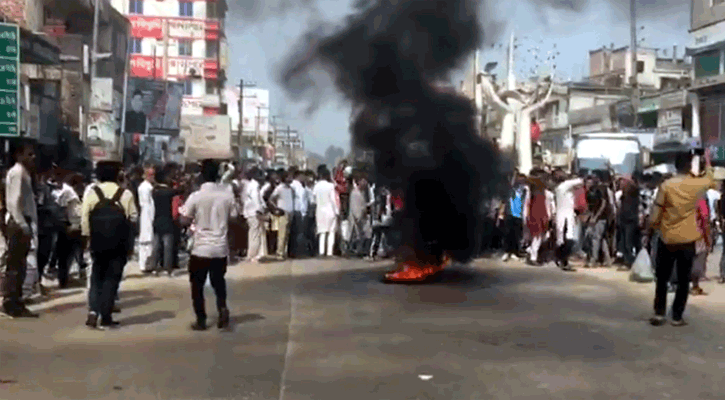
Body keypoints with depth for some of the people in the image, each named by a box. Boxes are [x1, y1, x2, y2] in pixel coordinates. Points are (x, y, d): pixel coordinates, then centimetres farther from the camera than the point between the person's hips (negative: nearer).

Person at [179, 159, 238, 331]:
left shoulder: (195, 196, -12)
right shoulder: (227, 195, -4)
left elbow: (185, 220, -6)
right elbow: (234, 217, 2)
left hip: (201, 248, -3)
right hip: (221, 248, 3)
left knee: (197, 285, 11)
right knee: (218, 281, 18)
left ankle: (201, 320, 12)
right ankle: (222, 307, -5)